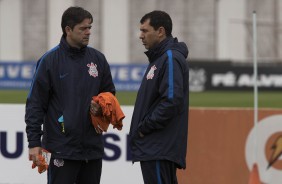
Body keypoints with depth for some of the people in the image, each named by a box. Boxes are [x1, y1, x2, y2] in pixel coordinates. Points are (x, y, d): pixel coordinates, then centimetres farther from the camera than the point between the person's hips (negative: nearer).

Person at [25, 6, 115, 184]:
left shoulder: (98, 59, 7)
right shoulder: (50, 60, -5)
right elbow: (35, 104, -5)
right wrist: (34, 142, -10)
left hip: (93, 147, 5)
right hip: (62, 147, -5)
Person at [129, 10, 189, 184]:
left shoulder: (171, 59, -13)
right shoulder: (159, 58, 18)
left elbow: (172, 101, -22)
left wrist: (145, 127, -15)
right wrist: (141, 127, 11)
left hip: (159, 148, -10)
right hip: (154, 146, 10)